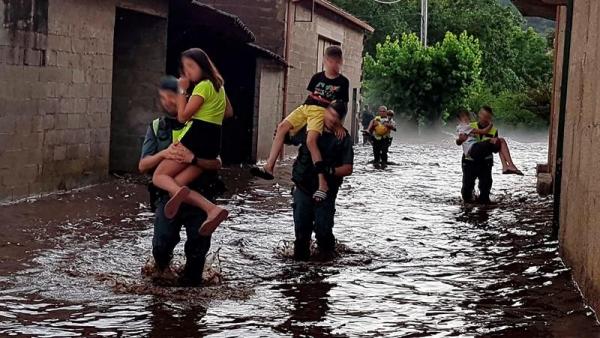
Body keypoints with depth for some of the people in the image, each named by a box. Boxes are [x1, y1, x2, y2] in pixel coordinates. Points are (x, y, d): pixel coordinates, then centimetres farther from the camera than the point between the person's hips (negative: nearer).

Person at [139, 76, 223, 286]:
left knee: (198, 245, 0)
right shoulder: (157, 127, 9)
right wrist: (163, 154, -17)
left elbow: (216, 163, -5)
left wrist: (193, 158, -24)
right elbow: (143, 166, 2)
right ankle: (162, 266, 22)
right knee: (162, 243, -12)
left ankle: (191, 276, 29)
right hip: (168, 196, 1)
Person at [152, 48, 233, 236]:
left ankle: (179, 192, -38)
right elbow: (229, 112, 35)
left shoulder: (203, 86, -7)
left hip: (195, 137, -8)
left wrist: (182, 90, -1)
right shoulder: (218, 85, 21)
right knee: (176, 186, -1)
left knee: (159, 177, -3)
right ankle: (212, 209, -23)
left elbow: (183, 116, -9)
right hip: (213, 143, 8)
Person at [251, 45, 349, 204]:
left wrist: (339, 123, -8)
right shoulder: (317, 77, 14)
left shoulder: (343, 82, 3)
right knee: (282, 127, -10)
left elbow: (342, 106, 3)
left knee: (311, 140, -27)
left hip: (322, 112, -6)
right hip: (306, 107, 6)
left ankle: (323, 184, -32)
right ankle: (269, 167, -11)